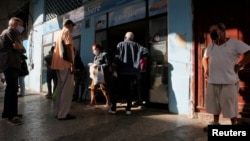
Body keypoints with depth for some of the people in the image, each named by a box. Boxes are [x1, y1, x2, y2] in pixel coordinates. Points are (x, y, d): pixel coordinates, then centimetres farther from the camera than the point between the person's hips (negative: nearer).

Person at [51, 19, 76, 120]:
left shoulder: (59, 33, 23)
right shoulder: (67, 32, -4)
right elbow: (68, 48, -15)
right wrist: (72, 64, -18)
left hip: (59, 64, 9)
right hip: (65, 64, -9)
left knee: (61, 88, 11)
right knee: (67, 89, -7)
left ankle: (59, 112, 14)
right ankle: (63, 113, -6)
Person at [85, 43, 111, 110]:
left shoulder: (104, 54, -4)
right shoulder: (95, 57, 19)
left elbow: (107, 64, -13)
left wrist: (98, 66, -17)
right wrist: (91, 65, 5)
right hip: (95, 75, 8)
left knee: (104, 89, -2)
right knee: (93, 89, 7)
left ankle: (108, 104, 10)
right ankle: (92, 104, 15)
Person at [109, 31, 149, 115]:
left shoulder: (120, 44, 2)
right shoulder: (136, 45, 9)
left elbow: (117, 57, -8)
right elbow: (146, 51, -1)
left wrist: (114, 66, -6)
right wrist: (138, 57, 12)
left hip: (122, 71, -2)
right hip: (133, 72, 3)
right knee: (129, 90, 10)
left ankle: (113, 108, 6)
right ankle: (128, 109, 7)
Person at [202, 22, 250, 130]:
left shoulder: (235, 43, -7)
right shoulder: (210, 47, 12)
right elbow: (205, 58, 27)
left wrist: (239, 65, -12)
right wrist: (206, 69, 13)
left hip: (229, 81, -6)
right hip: (212, 81, 6)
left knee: (230, 105, 4)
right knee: (214, 103, 15)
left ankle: (234, 125, 21)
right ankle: (215, 123, 31)